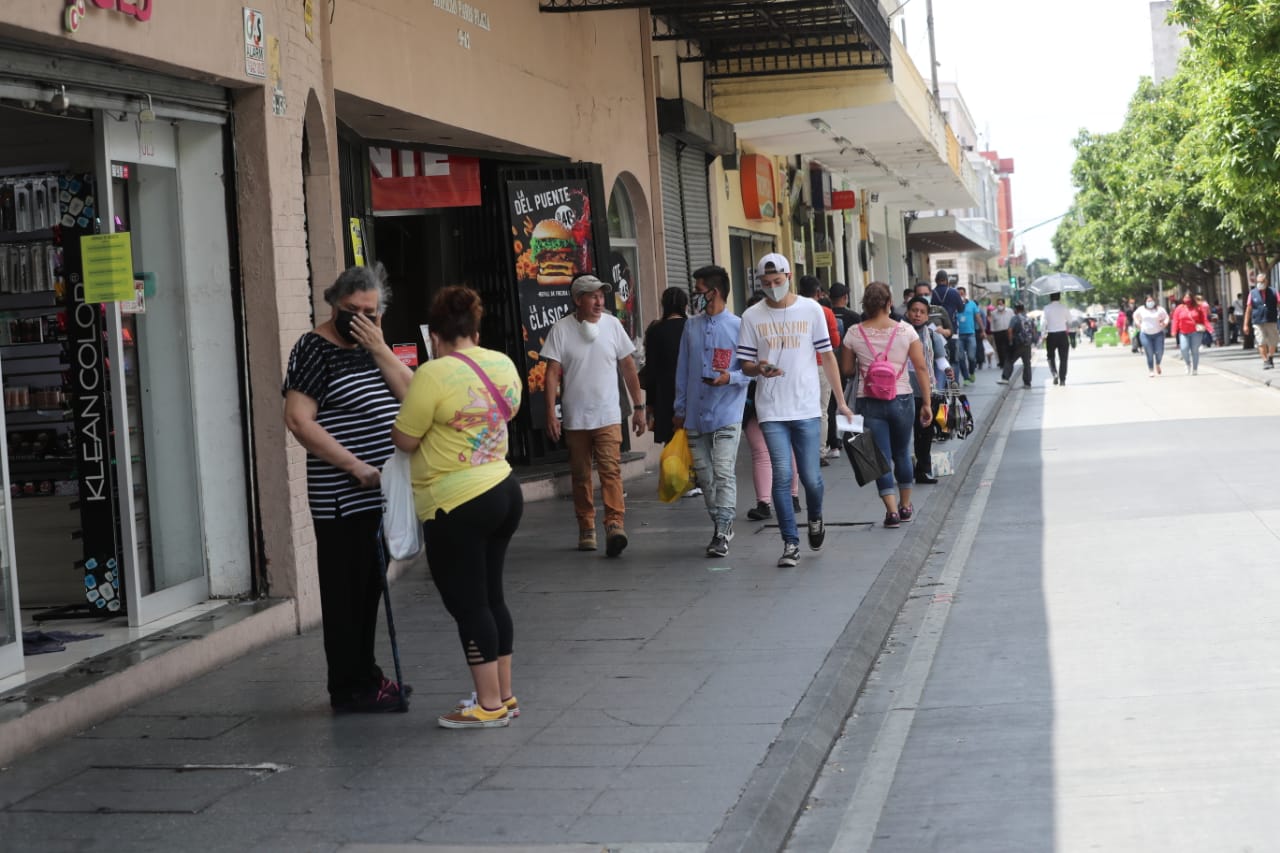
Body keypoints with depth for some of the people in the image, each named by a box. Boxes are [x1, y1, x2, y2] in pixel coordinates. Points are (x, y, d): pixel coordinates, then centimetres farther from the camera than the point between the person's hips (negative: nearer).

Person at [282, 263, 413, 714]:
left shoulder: (373, 347, 14)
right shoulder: (315, 348, -8)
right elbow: (299, 420, -16)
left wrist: (380, 349, -8)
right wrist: (356, 466, -17)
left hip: (380, 493, 8)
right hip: (342, 500, -8)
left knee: (369, 590, 15)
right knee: (345, 592, -2)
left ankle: (364, 674, 26)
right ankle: (349, 689, 4)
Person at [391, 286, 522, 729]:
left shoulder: (434, 373, -16)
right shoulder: (503, 364, 5)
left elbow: (406, 439, -12)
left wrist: (388, 422, 12)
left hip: (458, 506, -8)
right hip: (504, 490, 8)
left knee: (466, 602, 1)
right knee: (490, 595, 16)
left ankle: (489, 705, 5)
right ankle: (504, 695, 22)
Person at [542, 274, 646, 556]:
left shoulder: (612, 325, 2)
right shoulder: (561, 329, -3)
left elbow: (628, 367, 8)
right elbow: (553, 373, -4)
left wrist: (638, 407, 7)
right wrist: (551, 411, -12)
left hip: (608, 416, 0)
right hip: (575, 418, 0)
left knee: (611, 469, -15)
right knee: (580, 475, 8)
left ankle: (615, 524, -22)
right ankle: (586, 528, 18)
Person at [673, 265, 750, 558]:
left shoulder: (738, 327, -6)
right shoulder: (691, 327, 9)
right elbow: (683, 370, 15)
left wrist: (731, 377, -23)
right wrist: (680, 408, 14)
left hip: (726, 413, -5)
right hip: (696, 414, 6)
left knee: (724, 473, -11)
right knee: (705, 475, 9)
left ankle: (721, 534, -10)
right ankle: (721, 526, 21)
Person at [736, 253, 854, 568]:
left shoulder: (811, 310, 3)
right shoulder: (752, 317, 3)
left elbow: (827, 355, 6)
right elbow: (745, 364, 7)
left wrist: (841, 400, 3)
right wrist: (760, 369, -18)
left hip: (807, 408, 0)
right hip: (771, 411, 0)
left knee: (811, 477, 1)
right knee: (782, 476, -6)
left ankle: (815, 519, 33)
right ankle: (790, 543, 2)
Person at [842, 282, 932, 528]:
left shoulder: (854, 333, -5)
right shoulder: (905, 330, -5)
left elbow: (846, 369, 3)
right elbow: (921, 367, -4)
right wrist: (927, 402, 1)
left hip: (869, 402, -1)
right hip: (901, 399, 1)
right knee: (902, 453, 18)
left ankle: (892, 509, -8)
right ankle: (905, 506, 29)